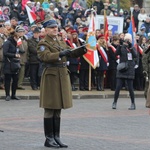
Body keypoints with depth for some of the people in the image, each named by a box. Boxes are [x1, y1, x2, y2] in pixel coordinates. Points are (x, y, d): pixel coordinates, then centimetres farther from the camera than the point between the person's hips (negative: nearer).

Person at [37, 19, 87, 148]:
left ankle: (56, 138, 16)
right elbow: (45, 56, -22)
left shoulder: (62, 43, 18)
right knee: (50, 110, -3)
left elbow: (72, 53, 8)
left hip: (63, 77, 7)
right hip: (51, 76, -7)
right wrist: (60, 54, -31)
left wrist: (82, 50, -12)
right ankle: (49, 139, 2)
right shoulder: (43, 44, -5)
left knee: (58, 110, 11)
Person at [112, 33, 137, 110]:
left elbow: (135, 55, -12)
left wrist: (130, 47, -22)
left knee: (130, 88, 0)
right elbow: (116, 53, -15)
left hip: (129, 69, 0)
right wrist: (119, 45, -27)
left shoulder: (133, 48, 6)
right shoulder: (121, 47, 4)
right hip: (121, 69, 0)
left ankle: (133, 104, 11)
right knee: (118, 87, -4)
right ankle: (114, 103, 8)